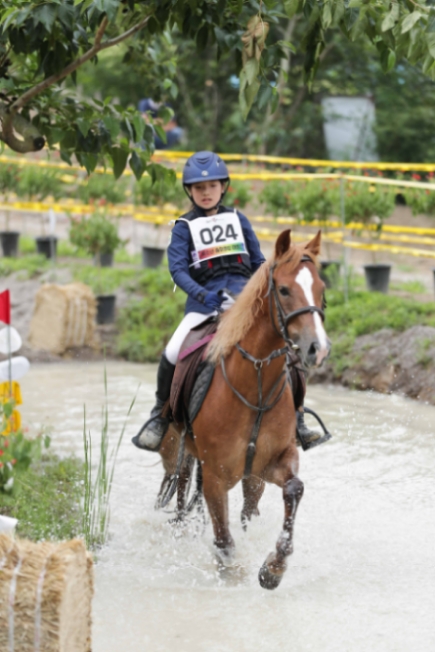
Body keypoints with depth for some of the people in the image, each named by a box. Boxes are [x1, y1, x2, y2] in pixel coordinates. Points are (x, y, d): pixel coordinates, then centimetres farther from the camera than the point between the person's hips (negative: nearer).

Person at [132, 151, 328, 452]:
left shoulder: (238, 219, 15)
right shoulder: (185, 227, 8)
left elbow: (258, 261, 19)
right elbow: (178, 268, -5)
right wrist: (202, 294, -22)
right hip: (204, 301, -2)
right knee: (173, 353, -21)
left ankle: (295, 418, -1)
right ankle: (161, 412, 4)